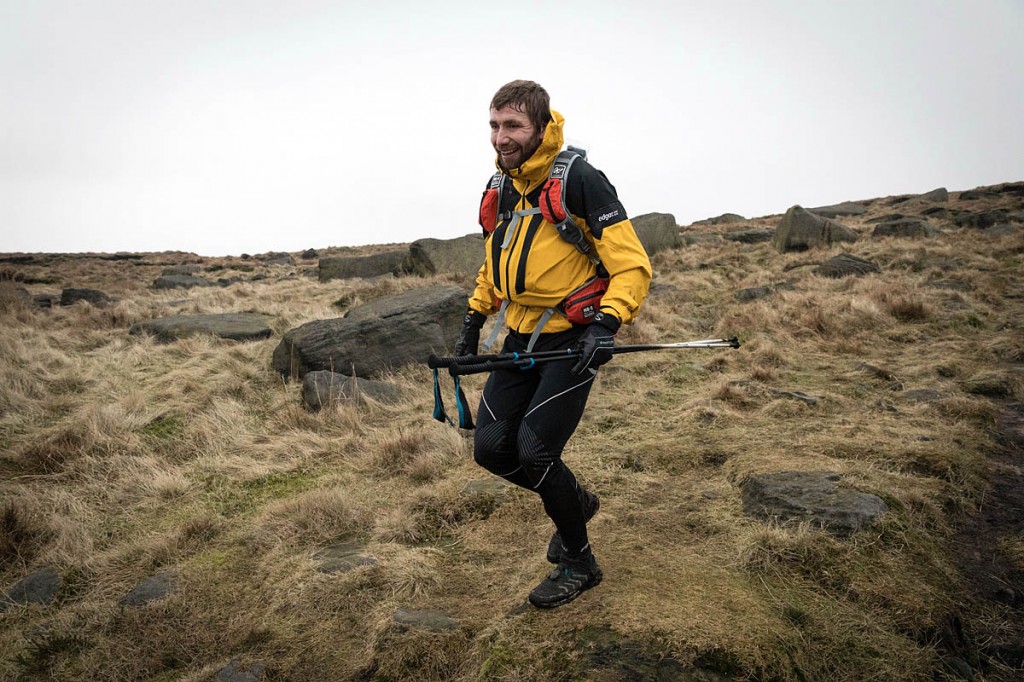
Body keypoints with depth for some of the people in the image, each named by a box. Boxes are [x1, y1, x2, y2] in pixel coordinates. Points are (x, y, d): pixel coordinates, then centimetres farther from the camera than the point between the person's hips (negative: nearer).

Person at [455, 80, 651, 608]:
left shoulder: (579, 180, -14)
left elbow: (632, 265, -16)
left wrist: (606, 323, -29)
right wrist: (474, 319, 17)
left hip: (572, 340, -7)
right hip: (522, 338, 7)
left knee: (535, 450, -12)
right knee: (491, 448, 2)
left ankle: (579, 563, 14)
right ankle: (575, 502, 30)